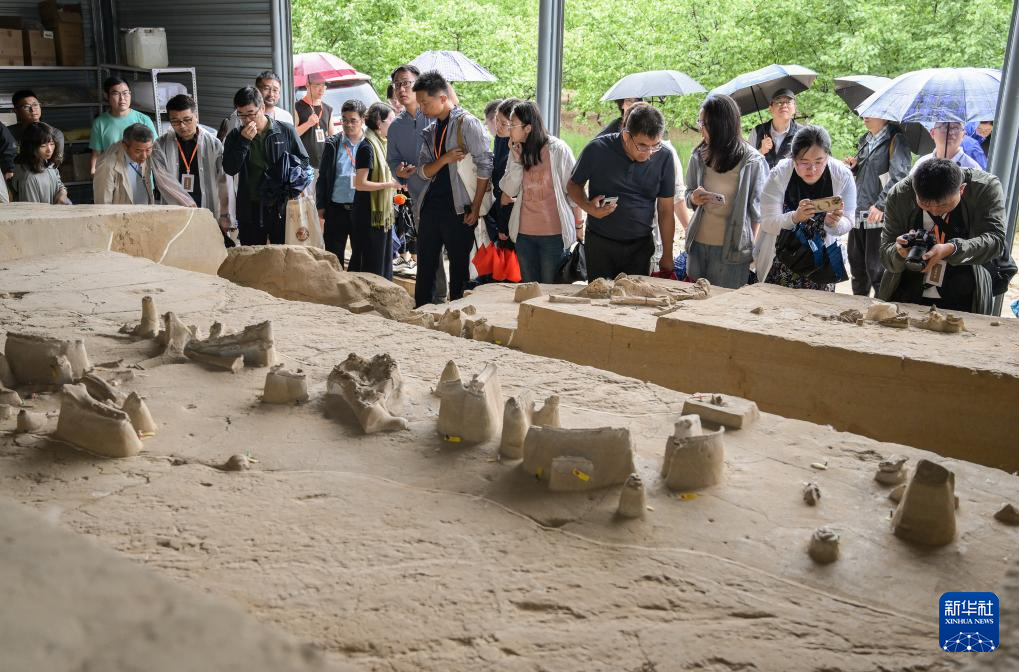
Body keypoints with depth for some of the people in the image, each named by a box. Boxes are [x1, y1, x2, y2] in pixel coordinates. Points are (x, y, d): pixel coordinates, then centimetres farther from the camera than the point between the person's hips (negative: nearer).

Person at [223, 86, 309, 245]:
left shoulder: (286, 131, 2)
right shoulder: (235, 136, 6)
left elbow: (304, 161, 9)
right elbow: (229, 169, -5)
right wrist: (244, 141, -14)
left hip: (282, 207, -1)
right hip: (250, 210, 2)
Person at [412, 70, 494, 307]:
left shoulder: (467, 123, -7)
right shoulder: (431, 130, 15)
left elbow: (485, 166, -12)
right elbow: (423, 170, 10)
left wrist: (476, 208, -13)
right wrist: (445, 159, -11)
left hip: (458, 208, -7)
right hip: (431, 206, 7)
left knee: (459, 267, 2)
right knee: (425, 266, 10)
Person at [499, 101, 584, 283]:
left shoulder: (557, 150, -10)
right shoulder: (517, 151, 5)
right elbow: (509, 191, 0)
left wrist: (579, 226, -3)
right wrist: (516, 159, -10)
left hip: (554, 233, -5)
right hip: (523, 233, 5)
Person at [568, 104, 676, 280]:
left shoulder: (664, 158, -6)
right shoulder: (597, 150, -12)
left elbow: (666, 210, 1)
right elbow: (573, 185, 3)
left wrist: (667, 256, 2)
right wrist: (588, 206, -18)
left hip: (640, 246, 1)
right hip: (600, 244, -1)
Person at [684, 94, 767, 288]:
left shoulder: (752, 161, -7)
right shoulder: (699, 156, 3)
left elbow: (757, 209, -3)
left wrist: (752, 249, -3)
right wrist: (694, 199, -9)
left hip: (732, 249, -4)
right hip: (698, 244, 4)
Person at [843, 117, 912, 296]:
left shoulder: (896, 140, -8)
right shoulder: (864, 140, 16)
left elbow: (899, 177, -17)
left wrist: (880, 204, -24)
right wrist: (854, 166, 6)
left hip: (880, 215, -8)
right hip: (859, 214, 8)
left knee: (876, 267, -5)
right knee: (857, 263, 17)